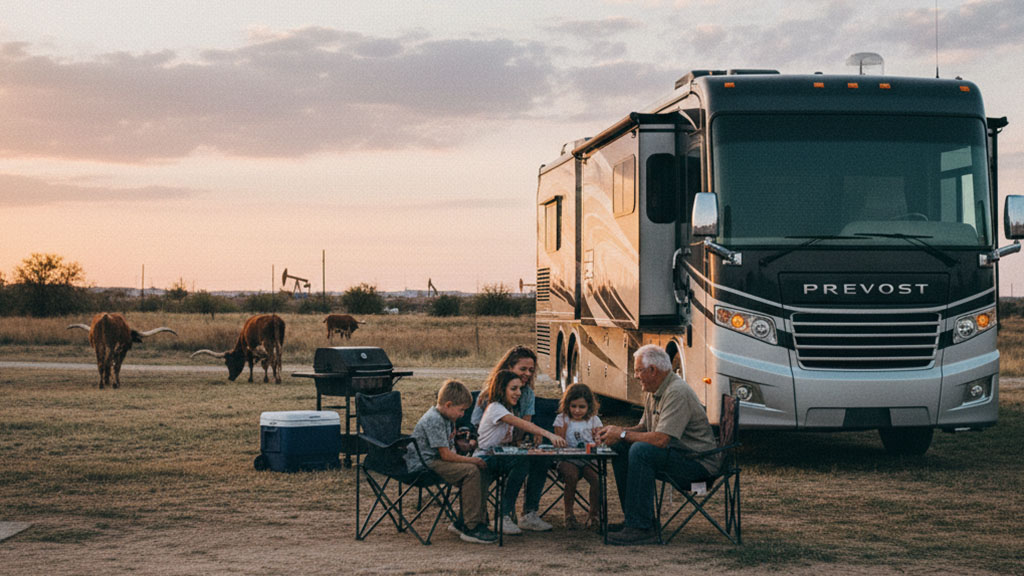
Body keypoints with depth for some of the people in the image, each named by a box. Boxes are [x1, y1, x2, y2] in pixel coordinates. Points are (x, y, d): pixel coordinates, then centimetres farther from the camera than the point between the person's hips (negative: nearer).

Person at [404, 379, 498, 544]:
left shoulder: (446, 418, 13)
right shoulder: (433, 420, -19)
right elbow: (446, 455, -21)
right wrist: (471, 460, -11)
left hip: (434, 461, 10)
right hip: (424, 465, -10)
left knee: (482, 470, 0)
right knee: (471, 470, -24)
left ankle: (465, 522, 4)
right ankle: (471, 528, -21)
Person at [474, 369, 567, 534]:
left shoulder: (507, 410, 16)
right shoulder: (495, 408, -14)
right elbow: (522, 424, -30)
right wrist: (549, 435, -41)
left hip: (502, 456, 9)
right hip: (485, 458, -9)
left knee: (541, 461, -12)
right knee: (522, 462, -34)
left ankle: (529, 515, -13)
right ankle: (504, 516, -29)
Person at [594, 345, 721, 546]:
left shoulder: (677, 393, -22)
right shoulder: (653, 392, 11)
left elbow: (661, 439, -29)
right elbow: (643, 428, 20)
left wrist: (622, 434, -18)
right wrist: (616, 431, 1)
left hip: (698, 460, -10)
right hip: (676, 453, 10)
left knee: (641, 451, -30)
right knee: (619, 448, 5)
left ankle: (641, 528, -27)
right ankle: (635, 519, 7)